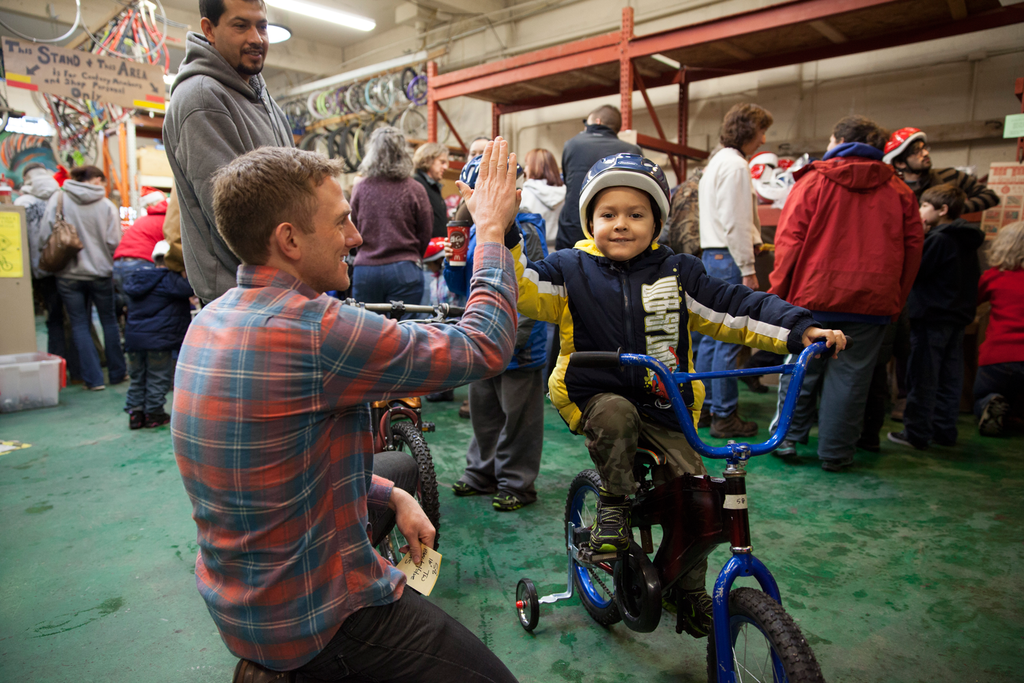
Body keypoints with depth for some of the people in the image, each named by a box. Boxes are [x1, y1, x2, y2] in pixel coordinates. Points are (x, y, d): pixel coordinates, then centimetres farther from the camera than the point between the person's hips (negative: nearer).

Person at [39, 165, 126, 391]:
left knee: (79, 325, 7)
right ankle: (117, 373, 22)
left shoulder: (58, 198, -2)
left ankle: (93, 378, 6)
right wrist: (101, 256, 9)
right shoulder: (107, 204, -5)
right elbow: (114, 242, -11)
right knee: (109, 321, 14)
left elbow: (45, 235, -5)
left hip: (68, 273, 1)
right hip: (100, 272, 0)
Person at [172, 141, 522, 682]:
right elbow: (483, 348, -21)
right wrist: (491, 228, -9)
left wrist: (392, 496, 5)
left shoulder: (211, 320, 0)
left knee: (401, 465, 27)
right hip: (310, 615, -8)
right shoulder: (312, 331, -30)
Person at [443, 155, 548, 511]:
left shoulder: (525, 231, -11)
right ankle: (482, 472, 34)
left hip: (517, 343, -7)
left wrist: (518, 336, -19)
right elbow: (461, 286, 13)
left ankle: (517, 483, 19)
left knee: (518, 415, 4)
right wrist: (454, 261, -7)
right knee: (482, 409, 17)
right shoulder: (474, 231, 8)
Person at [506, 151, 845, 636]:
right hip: (596, 396, -2)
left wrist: (801, 329, -8)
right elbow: (524, 292, -10)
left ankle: (688, 588, 21)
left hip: (663, 407, 2)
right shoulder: (571, 269, 1)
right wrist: (505, 239, -24)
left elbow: (734, 309, 2)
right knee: (616, 414, -36)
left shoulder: (677, 273, 4)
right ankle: (613, 503, -5)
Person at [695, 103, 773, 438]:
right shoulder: (736, 165, -11)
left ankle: (702, 408, 20)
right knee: (729, 339, -6)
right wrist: (747, 268, -16)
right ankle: (724, 416, 1)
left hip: (712, 256, 11)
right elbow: (736, 223, -17)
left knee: (712, 335, 13)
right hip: (728, 258, -11)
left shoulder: (717, 162, 21)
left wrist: (753, 240, 14)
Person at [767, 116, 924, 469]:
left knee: (800, 370, 12)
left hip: (813, 297, -2)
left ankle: (788, 437, 19)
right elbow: (913, 246, 10)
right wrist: (895, 300, 15)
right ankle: (835, 453, 14)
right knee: (850, 378, 7)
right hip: (873, 302, 2)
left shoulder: (813, 181, -1)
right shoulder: (898, 190, 9)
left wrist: (778, 291, -1)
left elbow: (789, 240, -6)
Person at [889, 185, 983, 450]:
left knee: (922, 379, -3)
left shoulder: (938, 239, -15)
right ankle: (944, 430, 20)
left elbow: (913, 270, -16)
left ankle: (917, 433, 1)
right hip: (958, 316, 9)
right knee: (949, 378, 13)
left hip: (932, 318, -9)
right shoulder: (967, 241, 12)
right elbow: (973, 277, 18)